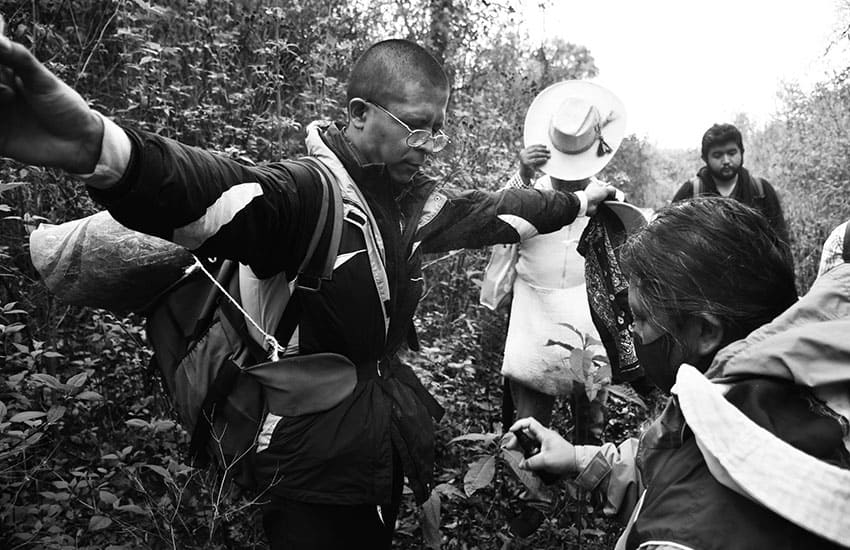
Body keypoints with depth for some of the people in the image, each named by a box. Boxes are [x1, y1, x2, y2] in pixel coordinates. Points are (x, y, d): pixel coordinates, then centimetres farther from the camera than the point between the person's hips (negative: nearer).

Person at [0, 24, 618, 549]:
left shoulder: (418, 200, 3)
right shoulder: (306, 191, -21)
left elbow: (492, 209, 19)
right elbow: (213, 192, -40)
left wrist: (577, 202, 32)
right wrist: (100, 146, -61)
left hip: (390, 447, 7)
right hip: (310, 464, -7)